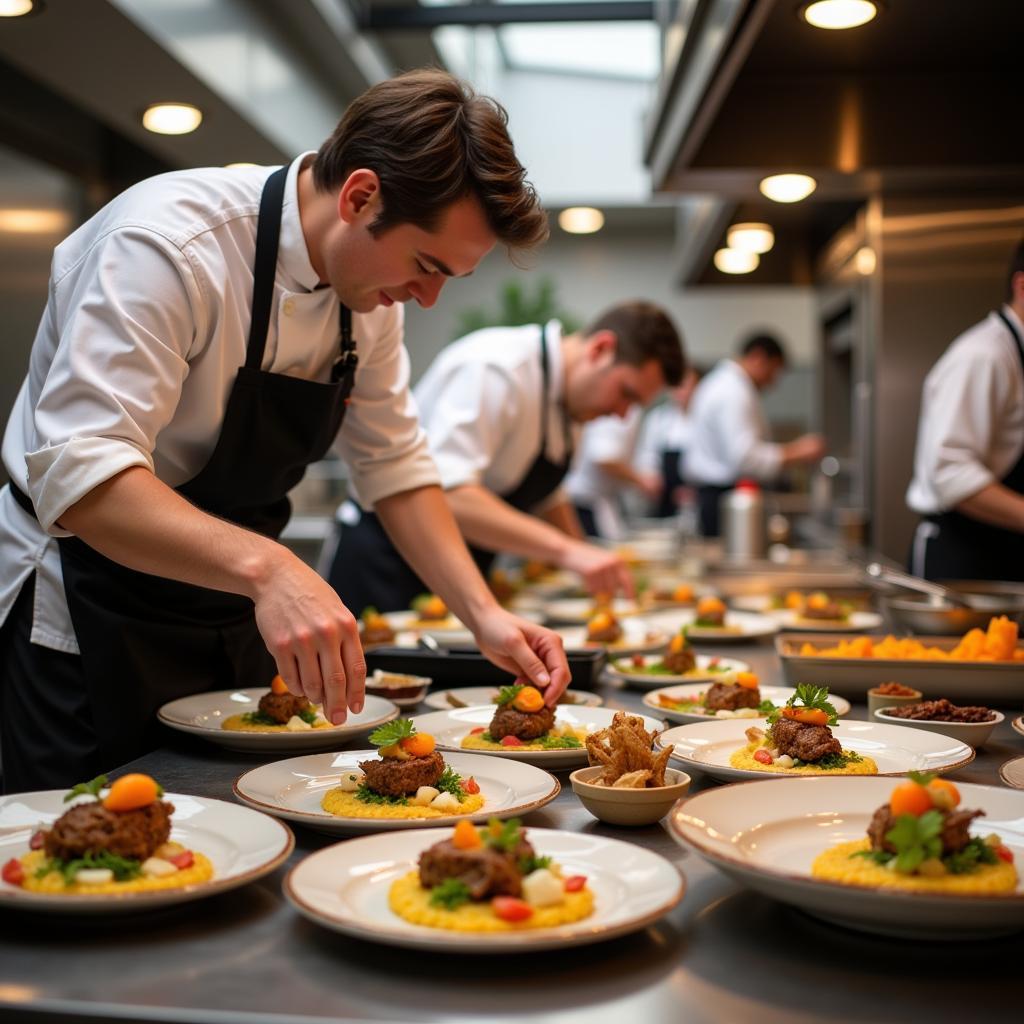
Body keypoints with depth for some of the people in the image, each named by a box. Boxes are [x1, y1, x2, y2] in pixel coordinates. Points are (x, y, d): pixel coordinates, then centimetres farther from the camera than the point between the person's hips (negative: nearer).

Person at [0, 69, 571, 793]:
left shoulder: (370, 291, -2)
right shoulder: (169, 243, -26)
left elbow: (396, 467, 5)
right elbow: (79, 474, -36)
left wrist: (484, 614, -5)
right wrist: (263, 566, -49)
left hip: (237, 623, 7)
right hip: (89, 626, -7)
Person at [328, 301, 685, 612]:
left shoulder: (565, 397, 6)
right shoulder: (497, 368, -23)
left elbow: (544, 494, 19)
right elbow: (446, 493, -35)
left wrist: (589, 561, 6)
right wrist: (566, 550, -38)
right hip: (391, 569, -9)